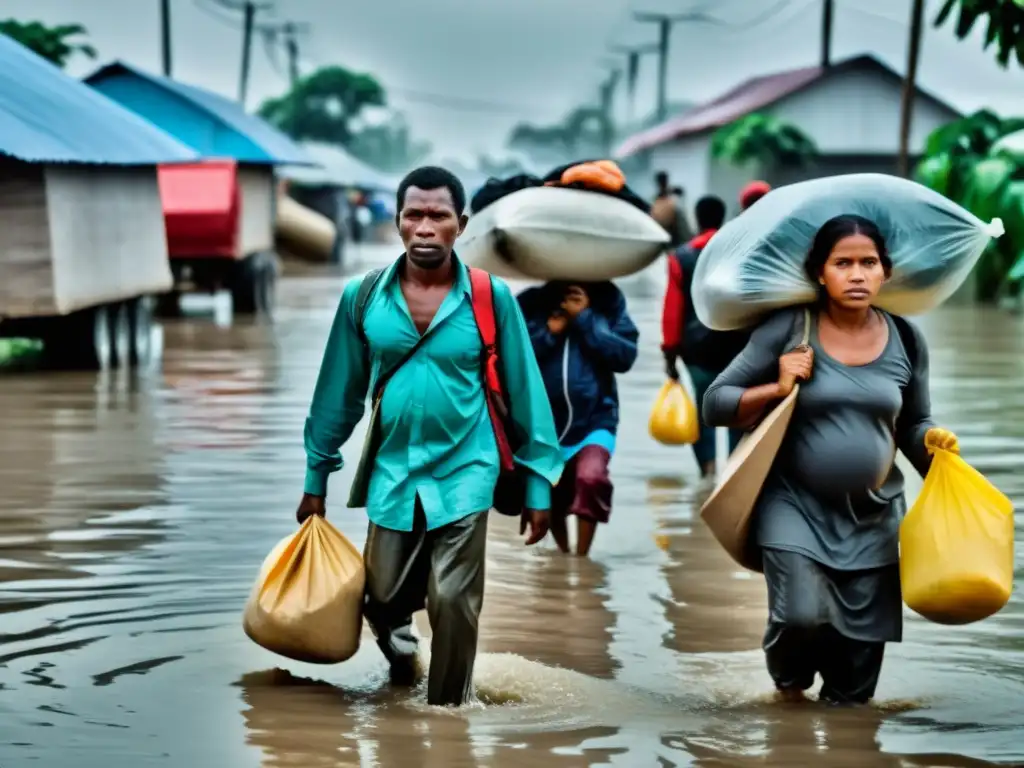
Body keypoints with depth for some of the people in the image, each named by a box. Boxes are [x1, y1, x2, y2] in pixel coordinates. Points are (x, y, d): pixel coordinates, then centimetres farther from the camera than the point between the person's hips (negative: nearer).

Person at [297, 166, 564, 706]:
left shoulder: (490, 297, -6)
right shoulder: (363, 297, -1)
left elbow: (524, 392, -1)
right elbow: (340, 392, 7)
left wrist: (537, 484, 0)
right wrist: (316, 479, 11)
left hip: (464, 472, -2)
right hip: (393, 473, 2)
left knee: (453, 603, -6)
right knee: (383, 600, 10)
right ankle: (400, 650, 45)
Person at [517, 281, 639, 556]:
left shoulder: (609, 301, -1)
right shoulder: (530, 303, -2)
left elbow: (626, 356, -11)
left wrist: (584, 319, -15)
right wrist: (549, 333, -18)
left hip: (594, 419, -2)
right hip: (543, 421, 2)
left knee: (590, 477, -27)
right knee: (549, 492, 13)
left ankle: (582, 556, -16)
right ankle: (563, 554, 40)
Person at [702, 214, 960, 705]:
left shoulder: (905, 340, 0)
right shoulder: (787, 331, -10)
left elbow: (914, 422, 12)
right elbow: (715, 403, -4)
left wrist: (932, 442, -10)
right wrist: (777, 390, -19)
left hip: (874, 516, 3)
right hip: (795, 505, -3)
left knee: (862, 638, 7)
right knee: (802, 616, -18)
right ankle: (790, 677, 17)